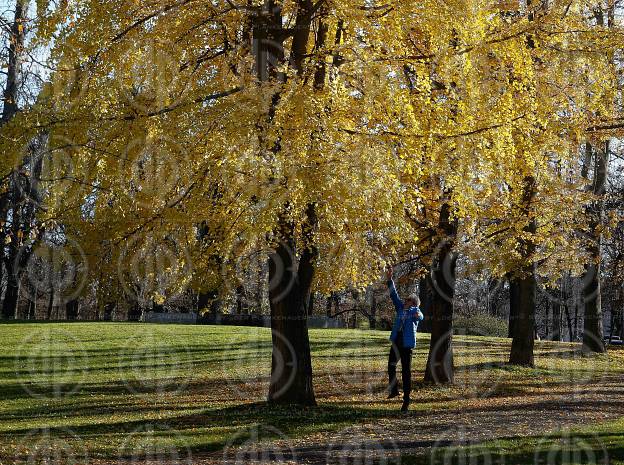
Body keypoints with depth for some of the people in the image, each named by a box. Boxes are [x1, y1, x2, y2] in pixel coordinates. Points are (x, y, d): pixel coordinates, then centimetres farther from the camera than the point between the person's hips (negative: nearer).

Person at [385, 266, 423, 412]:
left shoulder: (415, 310, -5)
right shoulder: (400, 307, 9)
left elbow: (420, 317, -26)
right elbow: (394, 295, 6)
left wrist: (418, 316, -52)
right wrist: (390, 279, -4)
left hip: (406, 344, -6)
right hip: (396, 341, 6)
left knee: (406, 371, -3)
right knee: (391, 365, 17)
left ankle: (406, 400, 2)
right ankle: (394, 390, 37)